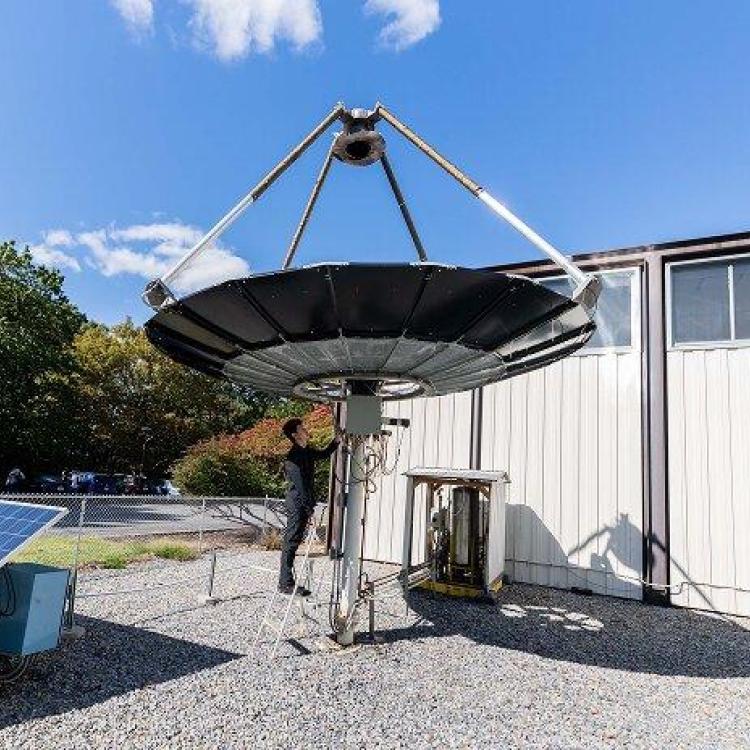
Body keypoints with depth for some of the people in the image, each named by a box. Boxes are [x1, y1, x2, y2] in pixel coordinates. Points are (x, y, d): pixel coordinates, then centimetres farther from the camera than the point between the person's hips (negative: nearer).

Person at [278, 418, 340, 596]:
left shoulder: (306, 452, 10)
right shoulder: (294, 456, -18)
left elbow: (323, 454, 30)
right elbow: (299, 485, -21)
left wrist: (336, 440, 18)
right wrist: (310, 509, -21)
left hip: (303, 503, 9)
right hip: (297, 503, -9)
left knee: (294, 541, 15)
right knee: (291, 541, -3)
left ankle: (286, 581, 24)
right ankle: (286, 584, 5)